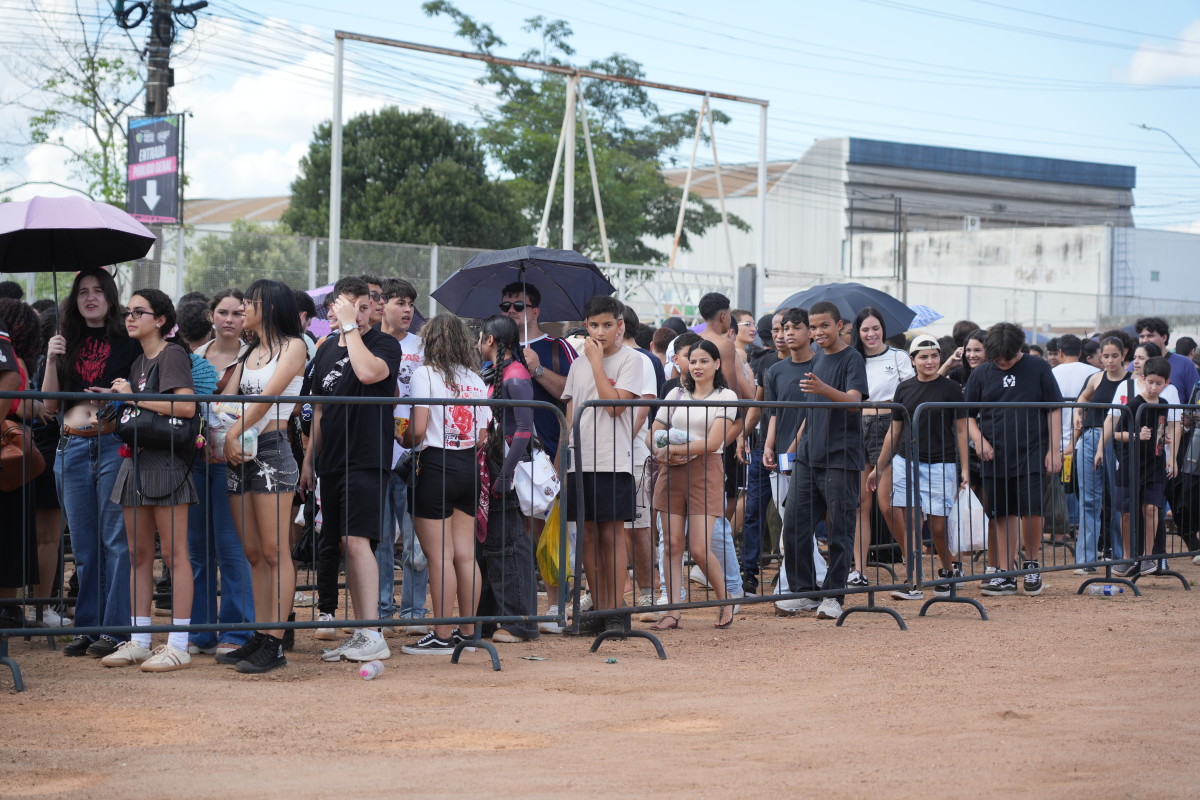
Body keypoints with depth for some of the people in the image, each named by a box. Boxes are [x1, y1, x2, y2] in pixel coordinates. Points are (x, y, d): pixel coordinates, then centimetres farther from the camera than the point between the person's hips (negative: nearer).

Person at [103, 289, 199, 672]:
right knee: (138, 555, 9)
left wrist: (134, 397, -13)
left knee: (174, 554, -6)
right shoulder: (138, 362, 19)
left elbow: (186, 406, -19)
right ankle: (139, 641, 14)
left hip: (166, 461, -9)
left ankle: (178, 646, -5)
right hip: (137, 459, 9)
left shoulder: (172, 355, -6)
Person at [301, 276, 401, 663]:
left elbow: (368, 372, -26)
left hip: (367, 460, -7)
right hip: (331, 461, 7)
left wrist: (351, 326, -17)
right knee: (338, 545, 7)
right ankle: (357, 632, 13)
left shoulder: (385, 344, -4)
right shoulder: (326, 349, 15)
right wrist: (309, 459, 18)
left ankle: (373, 636, -16)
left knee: (356, 540, -16)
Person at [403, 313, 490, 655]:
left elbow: (418, 429, -13)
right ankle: (467, 631, 14)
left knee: (439, 556, -3)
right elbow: (482, 435, 9)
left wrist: (411, 446, 6)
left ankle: (442, 636, -1)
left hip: (436, 464, -6)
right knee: (465, 554, 10)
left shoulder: (426, 374, -7)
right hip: (469, 466, 6)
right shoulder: (474, 379, 10)